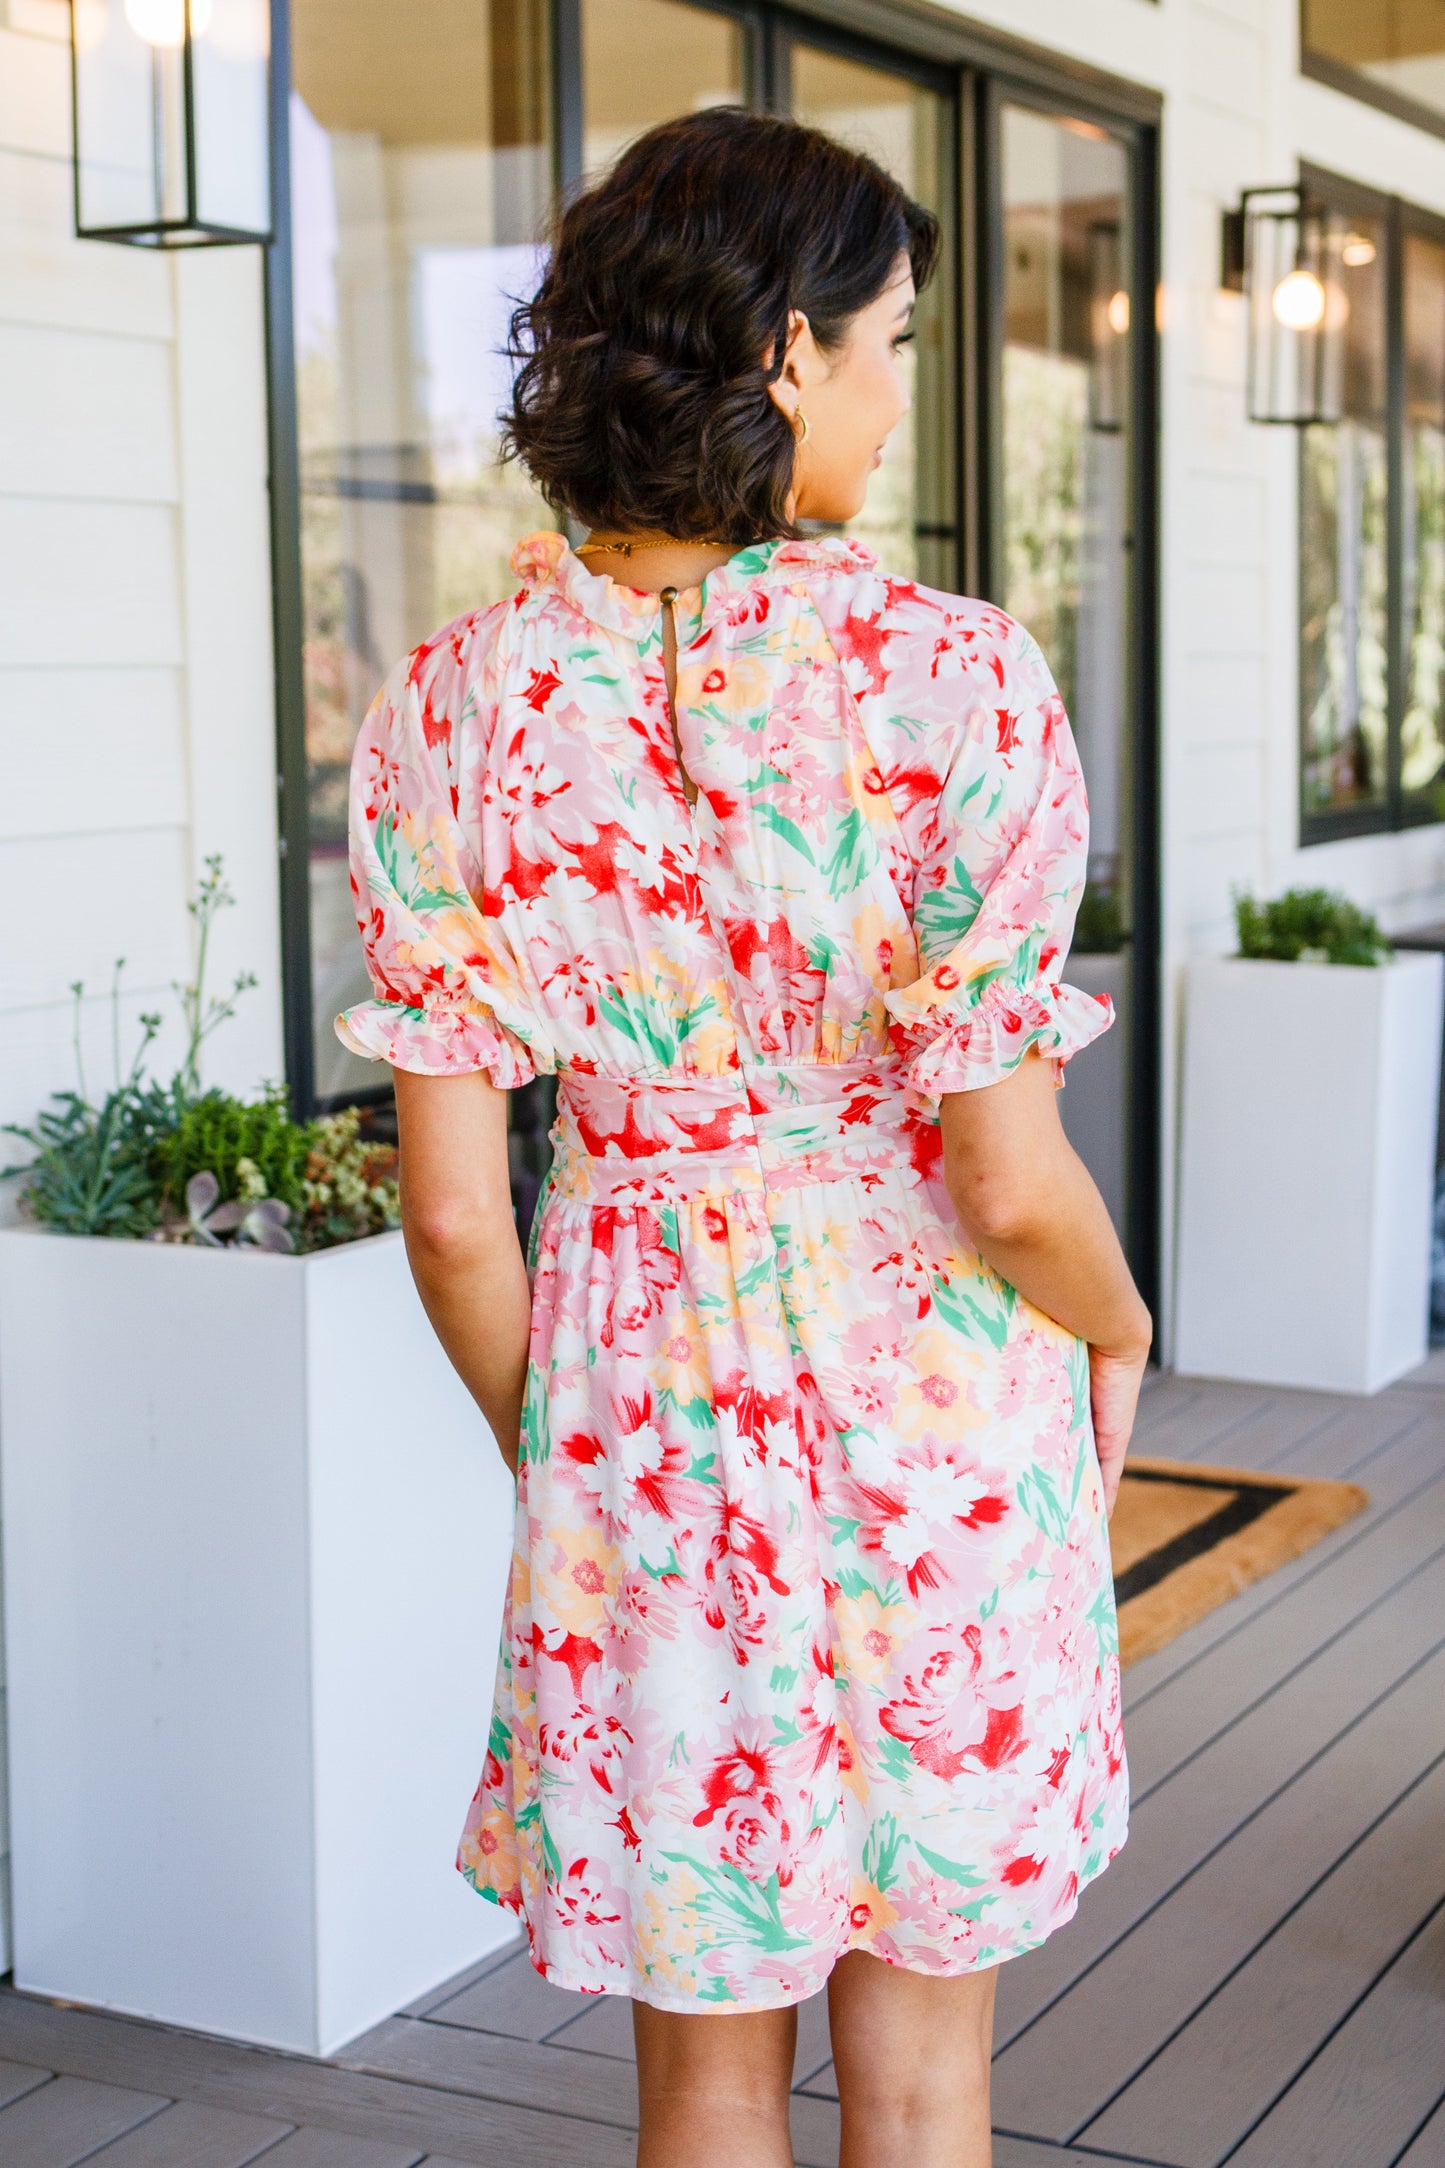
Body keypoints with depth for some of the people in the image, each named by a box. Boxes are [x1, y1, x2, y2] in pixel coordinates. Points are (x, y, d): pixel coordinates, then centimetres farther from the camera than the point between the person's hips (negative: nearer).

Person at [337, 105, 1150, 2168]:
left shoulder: (455, 708, -8)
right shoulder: (950, 679, -17)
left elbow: (456, 1213, -5)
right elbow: (1011, 1191, -16)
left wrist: (551, 1453, 12)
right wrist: (1118, 1326, 6)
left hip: (647, 1427, 2)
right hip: (940, 1412, -2)